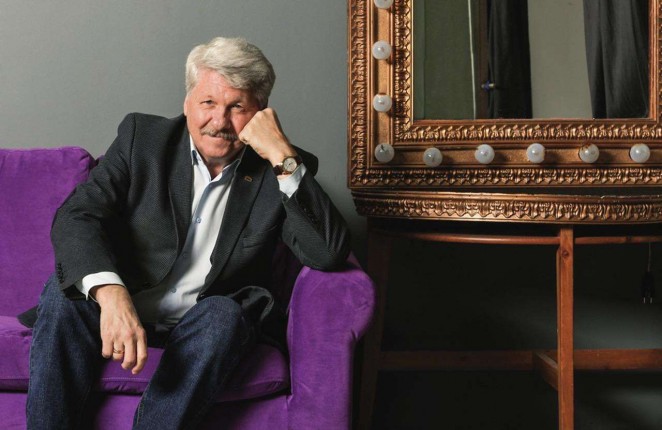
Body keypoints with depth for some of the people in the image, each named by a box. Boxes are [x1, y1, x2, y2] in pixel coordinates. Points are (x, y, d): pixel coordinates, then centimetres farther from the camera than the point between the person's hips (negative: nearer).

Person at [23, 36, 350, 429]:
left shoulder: (279, 172, -3)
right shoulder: (142, 135, -1)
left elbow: (330, 254, -17)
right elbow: (77, 215, -14)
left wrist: (284, 157, -23)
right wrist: (110, 293, -34)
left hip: (204, 323, -1)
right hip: (118, 310, 1)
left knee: (225, 315, -32)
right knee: (66, 291, -26)